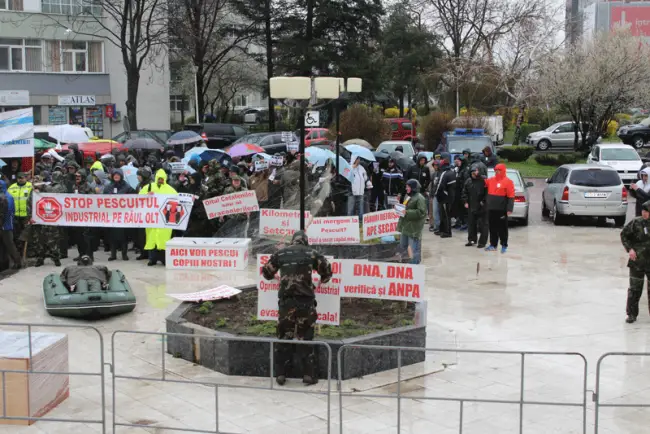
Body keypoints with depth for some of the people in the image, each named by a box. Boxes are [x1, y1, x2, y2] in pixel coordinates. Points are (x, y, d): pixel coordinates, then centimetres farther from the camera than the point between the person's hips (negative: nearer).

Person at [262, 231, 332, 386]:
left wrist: (275, 277, 40)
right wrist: (322, 280, 31)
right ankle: (309, 374, 5)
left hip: (286, 301, 1)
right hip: (305, 301, -1)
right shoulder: (311, 253, 3)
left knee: (284, 338, 10)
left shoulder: (280, 253, 7)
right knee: (305, 338, 6)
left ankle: (280, 374, 11)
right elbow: (327, 271, 10)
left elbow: (266, 271, 17)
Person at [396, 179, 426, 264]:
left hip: (414, 227, -10)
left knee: (414, 248, -3)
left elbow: (421, 212, -23)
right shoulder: (408, 196, 13)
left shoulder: (419, 198, -15)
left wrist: (407, 213, -25)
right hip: (405, 225, 10)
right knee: (403, 245, 18)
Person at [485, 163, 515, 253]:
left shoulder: (508, 181, -6)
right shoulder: (491, 180, 10)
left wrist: (509, 209, -17)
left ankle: (504, 245, 8)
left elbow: (511, 196, -10)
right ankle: (493, 244, 19)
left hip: (501, 209, -6)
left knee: (502, 228, 1)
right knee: (492, 228, 11)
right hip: (491, 209, 6)